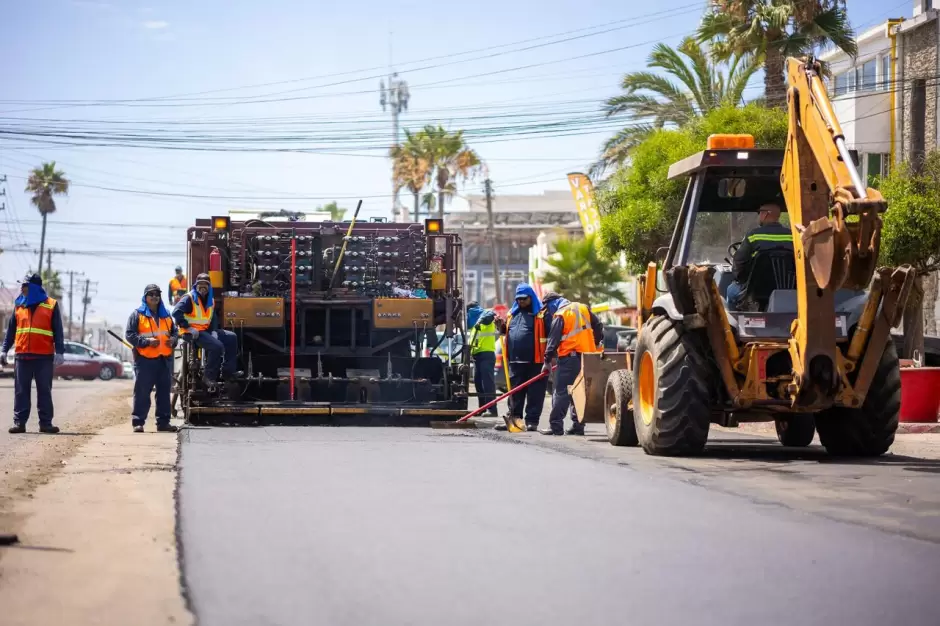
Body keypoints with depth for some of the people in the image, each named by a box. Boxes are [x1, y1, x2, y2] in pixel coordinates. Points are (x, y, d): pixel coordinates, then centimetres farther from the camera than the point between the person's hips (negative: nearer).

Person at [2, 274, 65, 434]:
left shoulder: (51, 306, 2)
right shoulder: (19, 306, 11)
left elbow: (58, 331, 1)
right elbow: (11, 330, 16)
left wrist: (59, 352, -8)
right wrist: (4, 350, 9)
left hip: (44, 357, -3)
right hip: (22, 356, 3)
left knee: (44, 391, 1)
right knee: (21, 391, 2)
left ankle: (46, 422, 5)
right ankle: (19, 422, 5)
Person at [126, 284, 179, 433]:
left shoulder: (166, 315, 17)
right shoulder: (137, 314, 1)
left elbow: (175, 331, 27)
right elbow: (129, 334, -5)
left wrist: (174, 339, 3)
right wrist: (146, 341, -17)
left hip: (165, 359, 5)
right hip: (145, 359, -5)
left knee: (164, 392, 8)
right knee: (142, 392, -5)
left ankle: (163, 422, 13)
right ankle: (138, 422, -2)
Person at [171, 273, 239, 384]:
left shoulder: (210, 301, 16)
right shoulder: (189, 298, -10)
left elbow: (213, 318, 21)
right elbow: (176, 312, -21)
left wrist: (214, 330, 0)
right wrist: (188, 327, -25)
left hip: (206, 330, 9)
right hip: (192, 332, -9)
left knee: (231, 338, 4)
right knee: (217, 346, -28)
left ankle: (228, 371, 5)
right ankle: (209, 377, -20)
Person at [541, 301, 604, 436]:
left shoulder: (560, 315, -5)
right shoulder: (584, 309, 13)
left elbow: (553, 340, -8)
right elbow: (598, 327, 14)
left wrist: (547, 361, -5)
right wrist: (594, 343, 23)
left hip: (569, 357, -7)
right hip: (588, 356, 7)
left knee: (561, 392, -5)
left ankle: (556, 425, -10)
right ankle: (578, 425, 10)